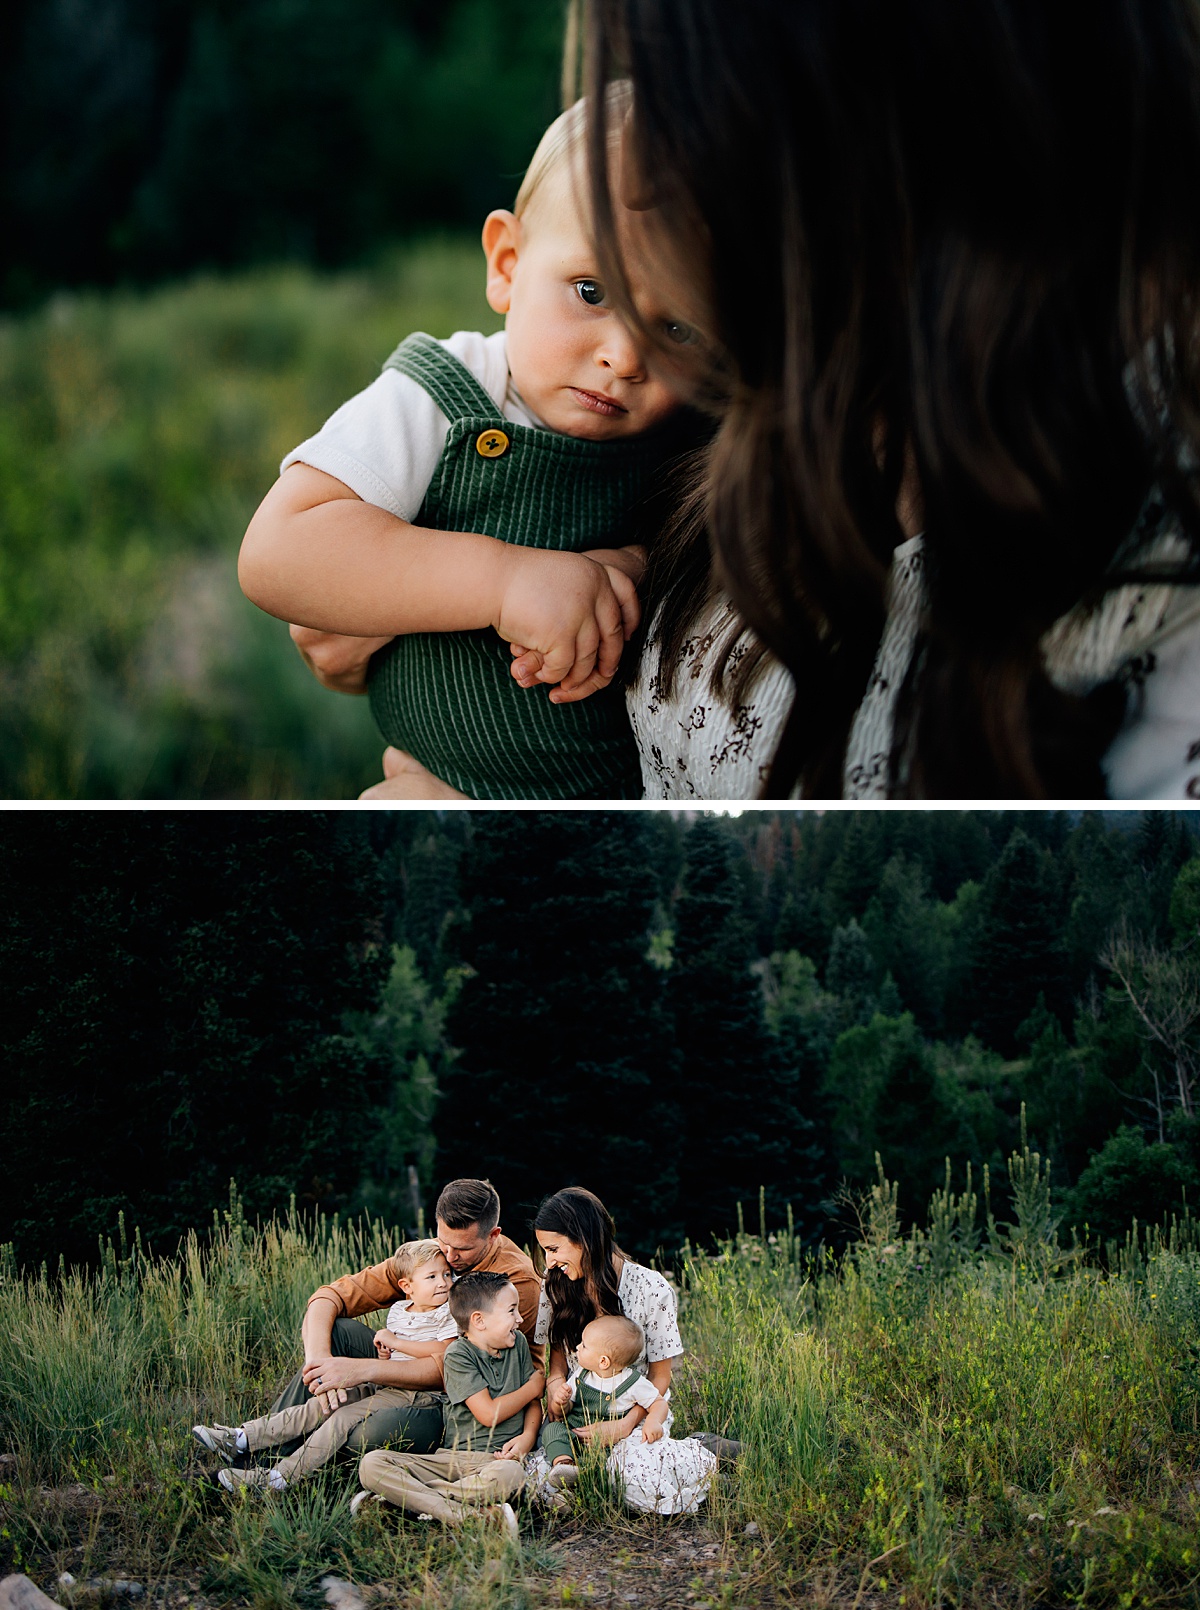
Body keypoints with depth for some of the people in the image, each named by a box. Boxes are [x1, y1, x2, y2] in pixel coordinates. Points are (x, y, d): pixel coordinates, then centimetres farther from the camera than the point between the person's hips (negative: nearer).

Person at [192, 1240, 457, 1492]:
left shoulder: (449, 1313, -5)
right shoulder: (398, 1310, 16)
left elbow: (443, 1350, -21)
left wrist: (396, 1342, -14)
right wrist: (384, 1353, -1)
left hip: (411, 1392, -7)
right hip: (381, 1385, 7)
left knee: (344, 1418, -21)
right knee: (319, 1406, -5)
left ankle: (278, 1478, -26)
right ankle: (243, 1439, -8)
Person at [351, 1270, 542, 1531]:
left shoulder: (517, 1343, 13)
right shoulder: (458, 1354, -3)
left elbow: (533, 1402, 19)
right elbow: (488, 1414, -10)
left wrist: (528, 1436, -3)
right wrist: (533, 1387, 4)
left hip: (496, 1458, 2)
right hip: (451, 1458, -2)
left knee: (511, 1474, -40)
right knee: (371, 1463, -25)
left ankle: (403, 1496, -27)